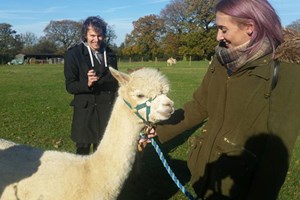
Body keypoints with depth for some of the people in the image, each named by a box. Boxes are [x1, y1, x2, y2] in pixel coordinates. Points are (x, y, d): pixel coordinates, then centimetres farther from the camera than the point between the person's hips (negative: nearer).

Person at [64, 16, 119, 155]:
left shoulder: (109, 53, 8)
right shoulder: (74, 54, -6)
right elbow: (70, 86, -8)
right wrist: (87, 83, -27)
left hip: (108, 111, 4)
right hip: (86, 112, -3)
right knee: (83, 151, 6)